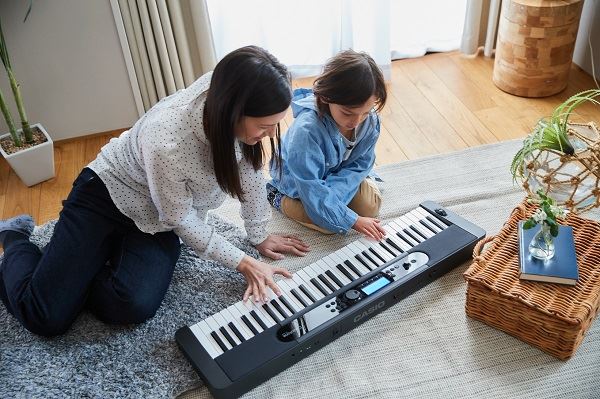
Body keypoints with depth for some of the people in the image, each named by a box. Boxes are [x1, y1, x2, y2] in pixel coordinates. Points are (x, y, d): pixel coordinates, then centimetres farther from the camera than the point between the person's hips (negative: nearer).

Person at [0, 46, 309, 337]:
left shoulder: (235, 102, -22)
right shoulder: (166, 141, -38)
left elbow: (251, 170, -5)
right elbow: (181, 220, -22)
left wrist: (259, 236, 5)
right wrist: (242, 262, -15)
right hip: (108, 194, -5)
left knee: (135, 306, -19)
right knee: (46, 316, -7)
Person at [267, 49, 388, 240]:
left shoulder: (369, 119, -25)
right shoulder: (307, 129, -41)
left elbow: (360, 163, -14)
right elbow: (311, 189, -36)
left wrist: (332, 194, -30)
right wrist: (352, 221, -33)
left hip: (336, 174, 6)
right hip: (297, 181, -5)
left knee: (371, 206, -4)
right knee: (330, 224, -19)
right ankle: (278, 197, 4)